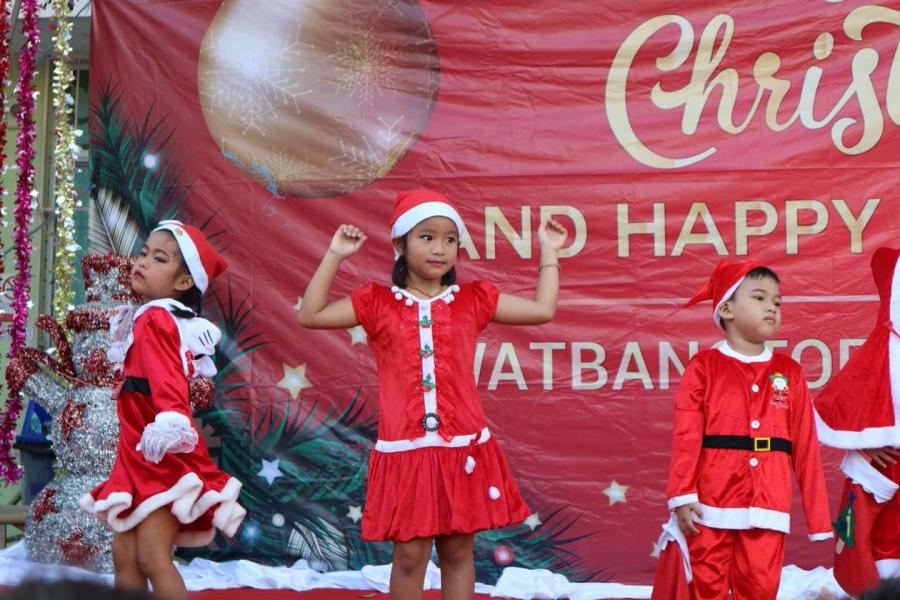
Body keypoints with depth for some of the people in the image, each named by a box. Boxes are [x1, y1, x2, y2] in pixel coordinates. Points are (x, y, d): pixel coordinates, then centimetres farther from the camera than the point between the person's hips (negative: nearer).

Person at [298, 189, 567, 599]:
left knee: (458, 551, 8)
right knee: (409, 554, 1)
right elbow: (311, 315, -1)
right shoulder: (378, 304, 3)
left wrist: (549, 253, 10)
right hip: (405, 450, -1)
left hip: (462, 449, 2)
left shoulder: (473, 300, 7)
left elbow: (542, 309, 8)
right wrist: (334, 256, -3)